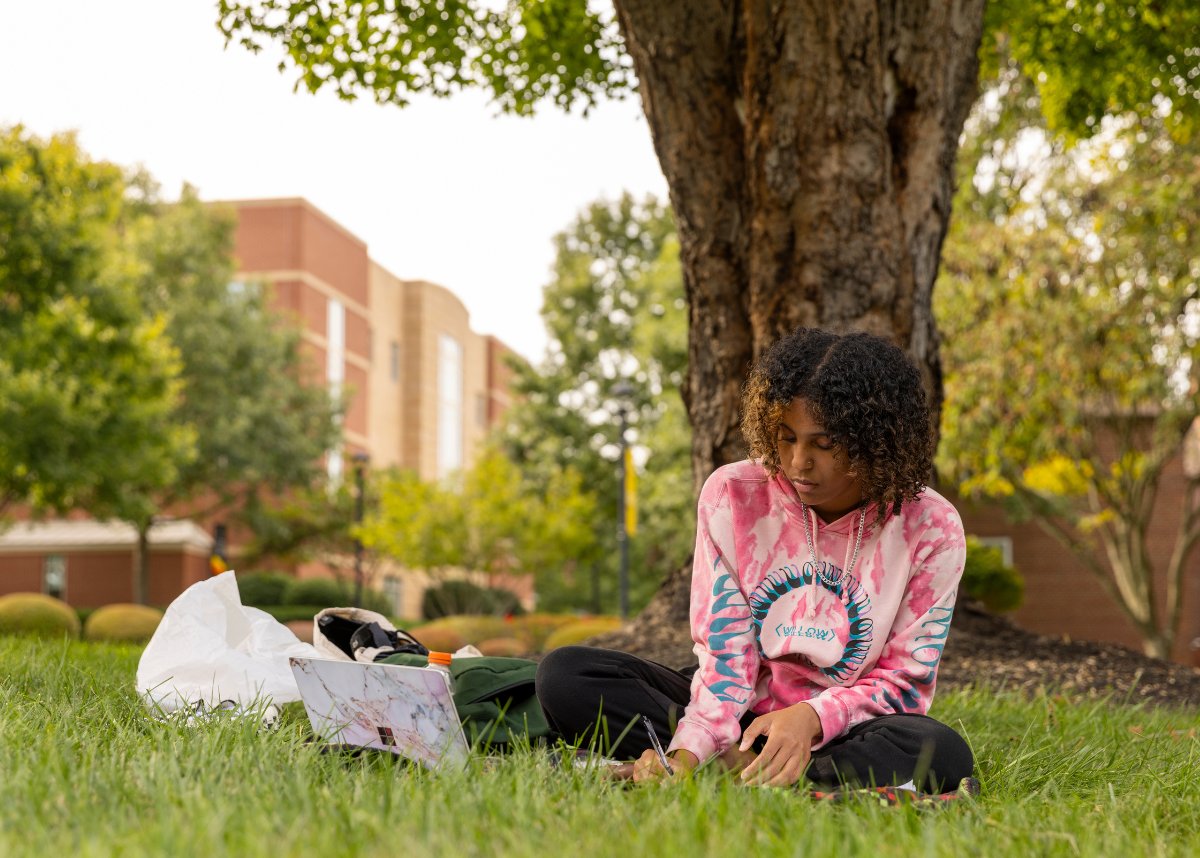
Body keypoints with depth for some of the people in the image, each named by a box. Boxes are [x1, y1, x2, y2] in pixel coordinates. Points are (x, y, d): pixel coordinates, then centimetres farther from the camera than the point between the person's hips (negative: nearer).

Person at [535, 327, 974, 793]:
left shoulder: (930, 529, -10)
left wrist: (812, 716, -26)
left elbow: (905, 682, -7)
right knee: (565, 675, -18)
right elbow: (724, 655, -9)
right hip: (744, 716, 2)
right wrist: (687, 752, -27)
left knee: (941, 752, -37)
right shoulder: (733, 495, -6)